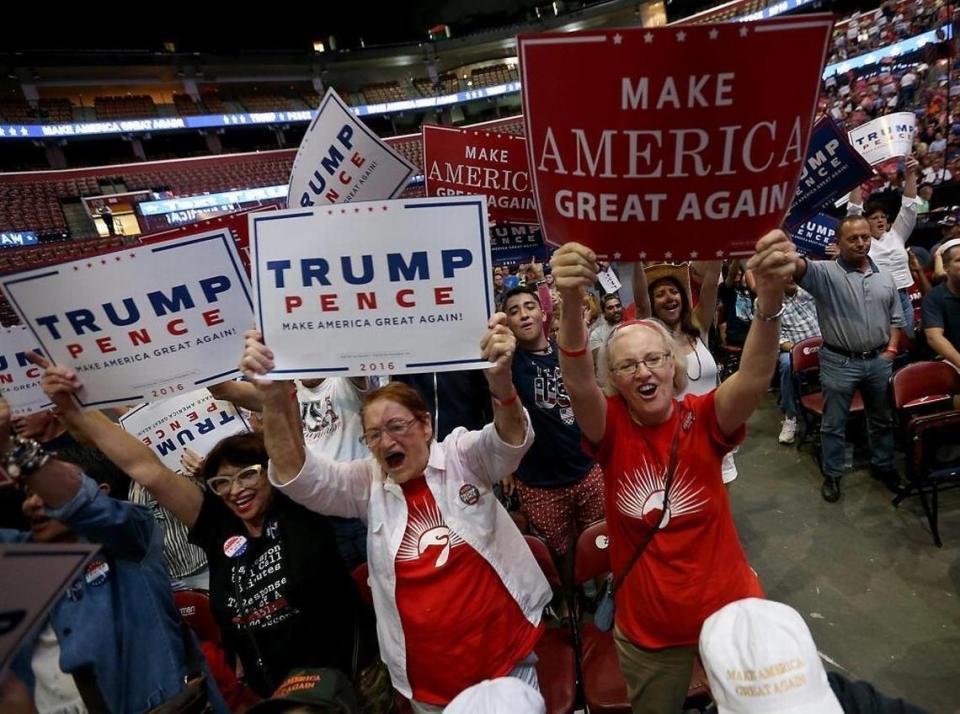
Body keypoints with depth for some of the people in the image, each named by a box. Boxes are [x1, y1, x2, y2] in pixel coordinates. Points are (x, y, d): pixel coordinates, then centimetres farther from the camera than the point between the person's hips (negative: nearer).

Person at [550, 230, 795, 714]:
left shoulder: (703, 419, -14)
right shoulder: (612, 429, -16)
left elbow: (754, 377, -33)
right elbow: (577, 384, -36)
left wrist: (770, 296, -51)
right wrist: (570, 305, -54)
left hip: (728, 609, 0)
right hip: (645, 627, 0)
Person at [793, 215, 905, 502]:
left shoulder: (885, 277, 8)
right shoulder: (826, 272, -10)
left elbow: (896, 318, 15)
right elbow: (798, 266, -34)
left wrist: (891, 349, 2)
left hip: (879, 361, 5)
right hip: (839, 363, -5)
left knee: (882, 419, 20)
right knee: (834, 424, 7)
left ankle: (883, 465, 41)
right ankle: (832, 475, 23)